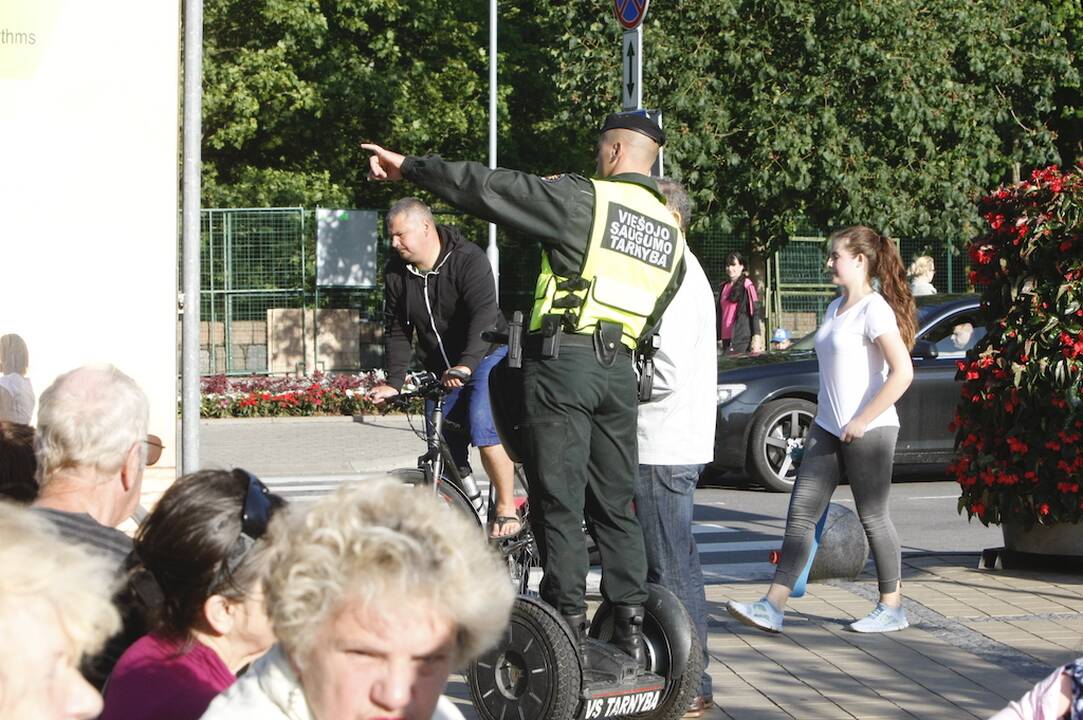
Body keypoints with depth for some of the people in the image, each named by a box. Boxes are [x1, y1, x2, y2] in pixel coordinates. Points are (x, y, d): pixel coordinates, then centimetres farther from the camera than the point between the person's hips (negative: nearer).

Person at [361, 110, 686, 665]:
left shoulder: (584, 199, -6)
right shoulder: (671, 233, 15)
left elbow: (489, 188, -6)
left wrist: (408, 166, 2)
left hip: (561, 357, -6)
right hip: (619, 368, 6)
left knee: (558, 502, -2)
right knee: (616, 504, 13)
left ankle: (570, 629, -4)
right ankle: (630, 629, 12)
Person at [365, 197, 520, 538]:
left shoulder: (469, 259, -22)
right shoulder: (396, 273, -4)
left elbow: (484, 315, -34)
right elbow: (397, 331, 0)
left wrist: (465, 366, -47)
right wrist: (394, 382, -13)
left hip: (486, 355, -6)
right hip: (442, 367, 6)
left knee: (482, 423, -27)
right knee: (447, 446, 3)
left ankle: (507, 508, -21)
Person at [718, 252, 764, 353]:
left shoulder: (747, 285, -3)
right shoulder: (723, 287, 17)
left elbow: (755, 312, -6)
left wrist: (756, 338, -13)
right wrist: (717, 337, 17)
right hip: (726, 339, 6)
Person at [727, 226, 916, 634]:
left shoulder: (874, 310, -12)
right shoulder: (835, 309, 15)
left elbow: (902, 372, -21)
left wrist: (863, 420, -20)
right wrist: (821, 423, 16)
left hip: (868, 431, -9)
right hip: (828, 430, 9)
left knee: (872, 518, 2)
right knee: (801, 512, 0)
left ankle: (892, 608, 16)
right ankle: (773, 607, -4)